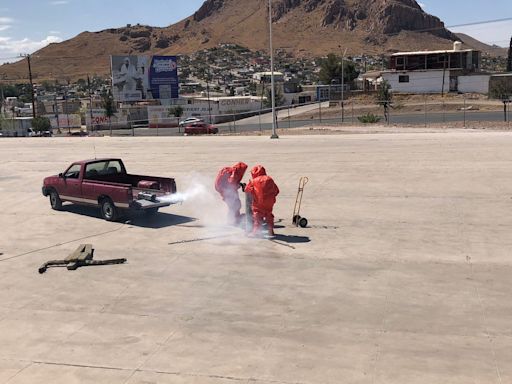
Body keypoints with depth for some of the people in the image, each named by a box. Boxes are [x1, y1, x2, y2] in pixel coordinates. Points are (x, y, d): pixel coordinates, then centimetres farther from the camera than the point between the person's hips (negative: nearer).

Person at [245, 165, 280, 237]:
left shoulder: (254, 181, -1)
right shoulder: (270, 179, 10)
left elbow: (247, 190, 5)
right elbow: (276, 190, 13)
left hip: (258, 202, -4)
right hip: (269, 202, 4)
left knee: (257, 216, 4)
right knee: (269, 215, 18)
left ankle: (256, 231, -4)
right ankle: (270, 231, 19)